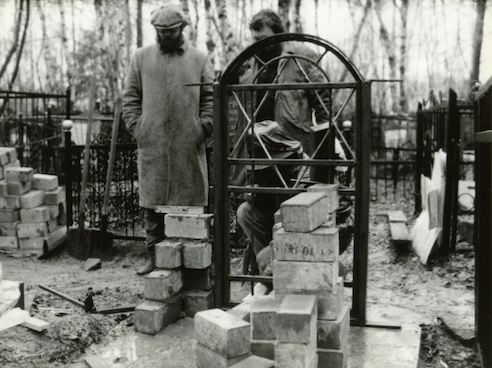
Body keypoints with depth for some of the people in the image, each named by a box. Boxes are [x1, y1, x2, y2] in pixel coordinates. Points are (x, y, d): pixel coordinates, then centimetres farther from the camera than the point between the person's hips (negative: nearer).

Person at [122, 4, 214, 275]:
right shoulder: (141, 57, 11)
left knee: (190, 201, 2)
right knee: (152, 202, 4)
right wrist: (136, 128, 0)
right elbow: (130, 97, 10)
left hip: (188, 147, -1)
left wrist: (203, 128, -4)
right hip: (151, 145, 1)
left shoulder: (199, 60, 8)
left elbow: (210, 98, 7)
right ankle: (154, 255, 14)